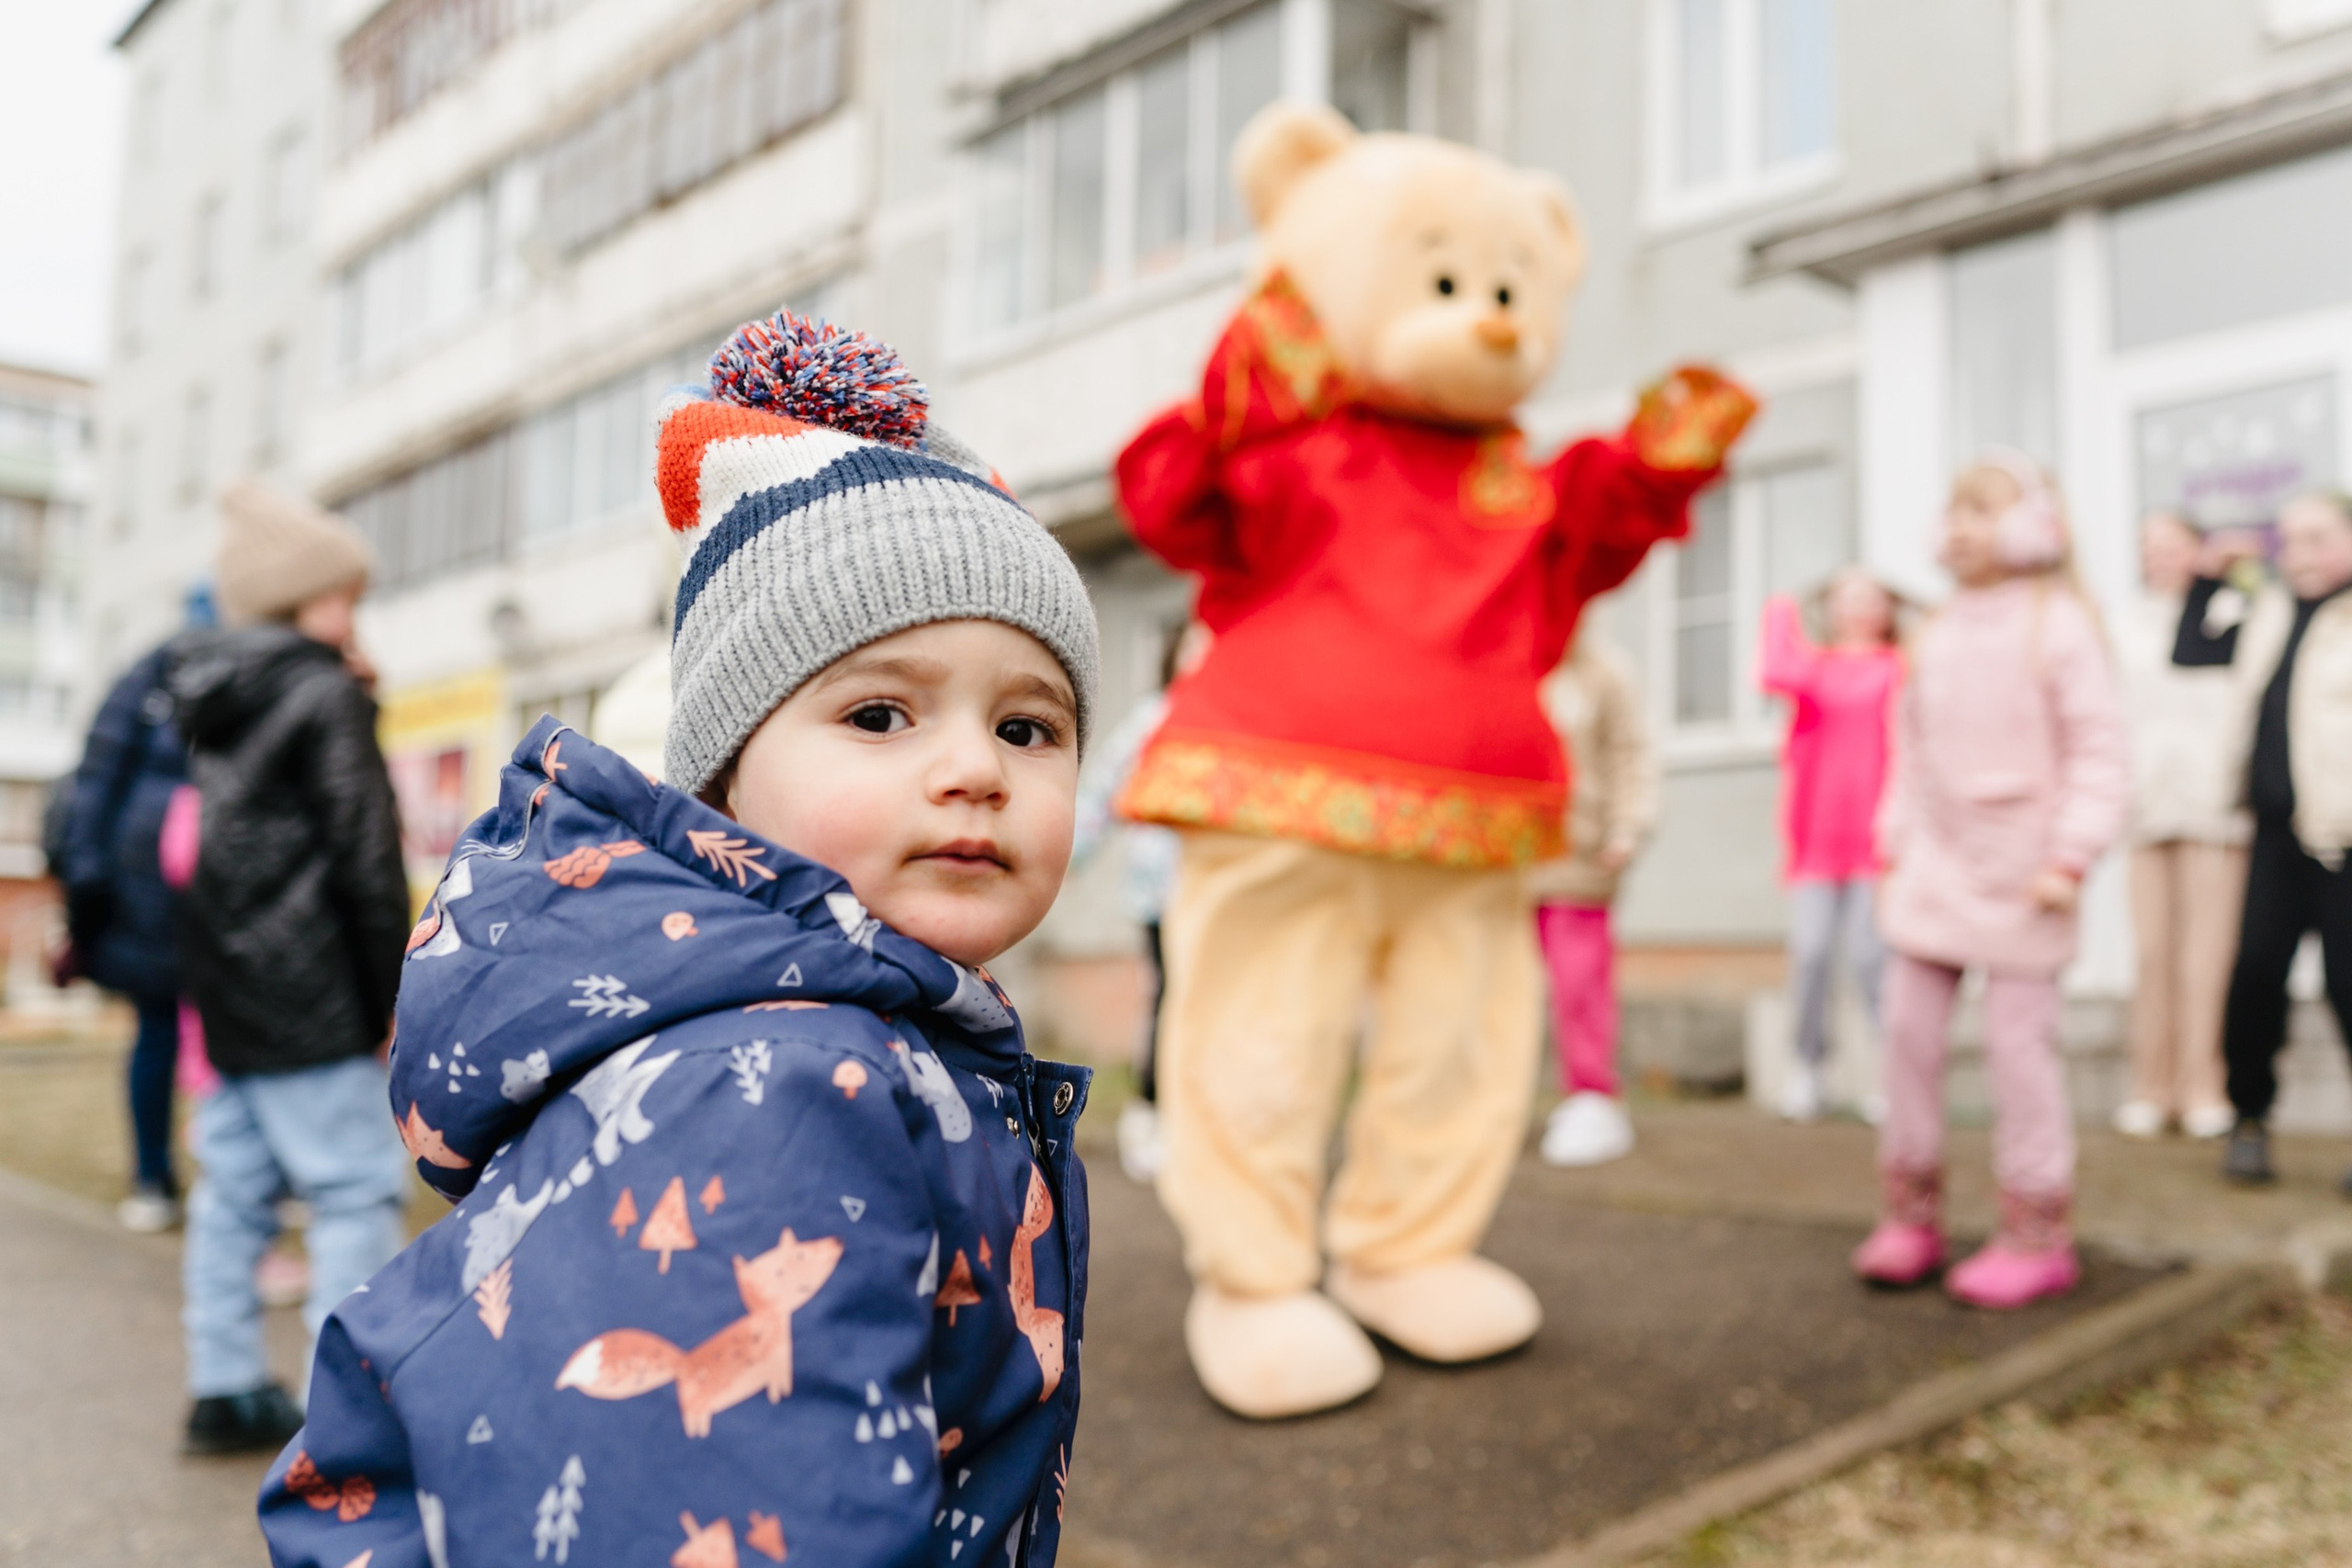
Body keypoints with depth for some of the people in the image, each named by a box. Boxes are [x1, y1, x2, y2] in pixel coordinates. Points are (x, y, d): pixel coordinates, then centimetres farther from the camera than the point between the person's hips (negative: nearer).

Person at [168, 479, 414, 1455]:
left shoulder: (207, 702, 15)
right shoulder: (327, 695, -10)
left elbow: (204, 848, 20)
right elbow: (366, 855, -13)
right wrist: (389, 995, -9)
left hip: (226, 993, 9)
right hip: (311, 1004, -9)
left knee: (235, 1186, 13)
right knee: (358, 1189, -5)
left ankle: (226, 1389, 20)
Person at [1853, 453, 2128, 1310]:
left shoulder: (2058, 626, -5)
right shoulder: (1936, 636, 12)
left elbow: (2101, 751, -8)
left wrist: (2069, 857, -15)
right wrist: (1898, 845, 11)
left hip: (2018, 876, -5)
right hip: (1935, 869, 6)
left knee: (2018, 1038, -3)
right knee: (1908, 1029, 3)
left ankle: (2038, 1235, 9)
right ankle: (1911, 1215, 14)